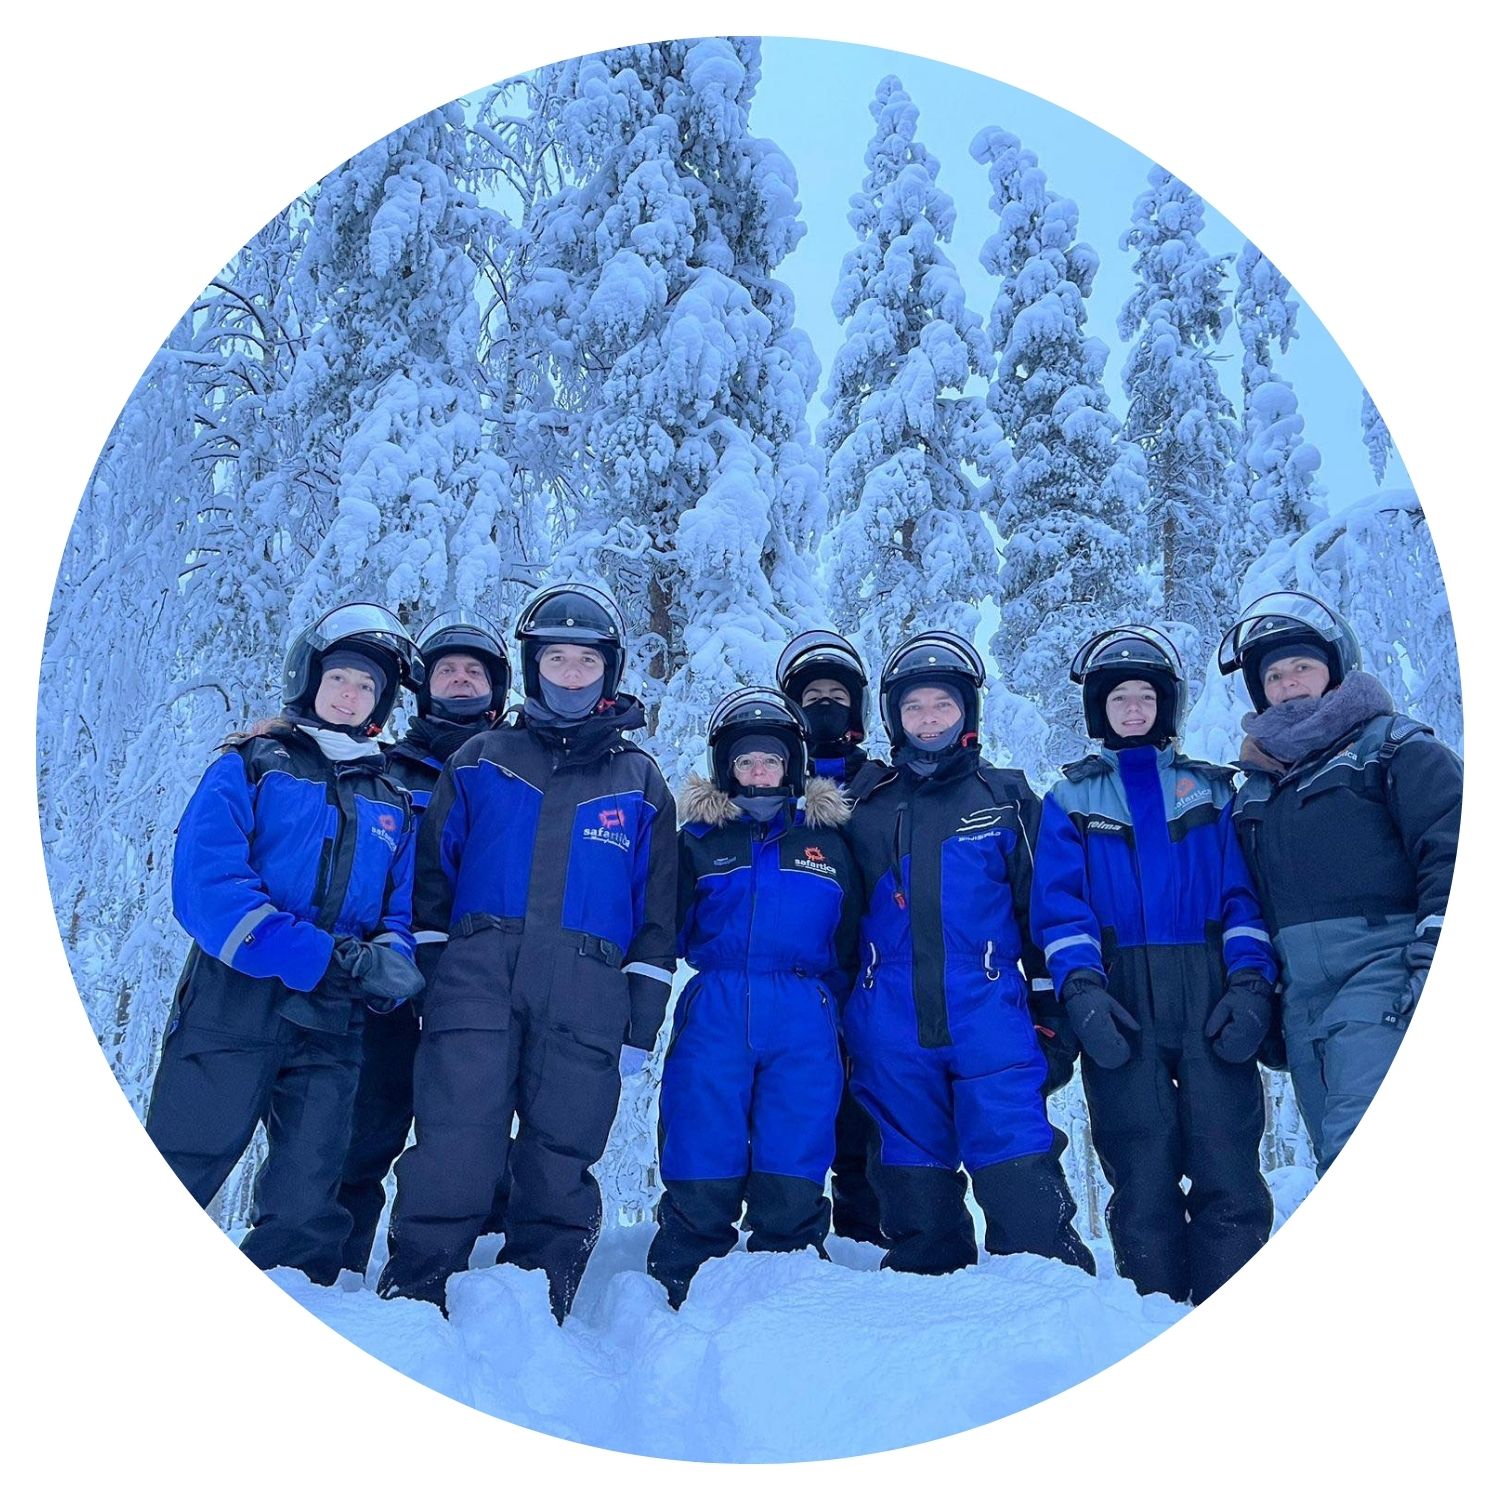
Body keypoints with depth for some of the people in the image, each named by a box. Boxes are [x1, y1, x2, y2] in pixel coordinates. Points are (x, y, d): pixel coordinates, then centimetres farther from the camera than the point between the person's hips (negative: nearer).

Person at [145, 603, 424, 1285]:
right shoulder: (250, 764, 4)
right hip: (231, 1006, -3)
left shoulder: (394, 802, 15)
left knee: (305, 1216, 5)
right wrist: (324, 959, -21)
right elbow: (205, 884, -11)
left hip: (330, 1030, 3)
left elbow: (404, 908, 10)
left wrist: (387, 958, -16)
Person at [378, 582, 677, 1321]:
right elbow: (432, 872, 13)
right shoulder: (480, 760, 15)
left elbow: (658, 908, 13)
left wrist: (642, 1017, 6)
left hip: (586, 1001, 1)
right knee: (452, 1149, -8)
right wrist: (423, 971, 2)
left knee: (559, 1163, 3)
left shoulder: (641, 783, 16)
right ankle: (409, 1298, 3)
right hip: (476, 983, 0)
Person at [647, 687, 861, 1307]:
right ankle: (677, 1295, 14)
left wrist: (842, 1021, 12)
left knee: (793, 1175, 1)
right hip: (713, 1018, 0)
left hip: (804, 1025, 1)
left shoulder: (828, 843, 17)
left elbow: (851, 948, 19)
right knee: (701, 1173, 0)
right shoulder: (698, 842, 13)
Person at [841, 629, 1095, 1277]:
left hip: (989, 1014, -2)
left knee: (1021, 1184, -8)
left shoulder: (1006, 798, 8)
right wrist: (844, 1022, 15)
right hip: (892, 1024, 2)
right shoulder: (867, 810, 12)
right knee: (913, 1187, 9)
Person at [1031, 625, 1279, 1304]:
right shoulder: (1071, 798, 15)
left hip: (1209, 995, 1)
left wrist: (1250, 981, -6)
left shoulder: (1211, 790, 18)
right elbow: (1057, 902, 3)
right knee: (1142, 1173, -1)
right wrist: (1081, 988, -12)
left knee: (1227, 1170, -5)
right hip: (1120, 1000, 0)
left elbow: (1242, 892, 10)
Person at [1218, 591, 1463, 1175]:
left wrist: (1433, 963, -17)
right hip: (1302, 1000, 6)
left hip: (1382, 975, -6)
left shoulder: (1396, 746, 6)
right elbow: (1245, 900, 23)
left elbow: (1452, 853, -6)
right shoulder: (1257, 787, 22)